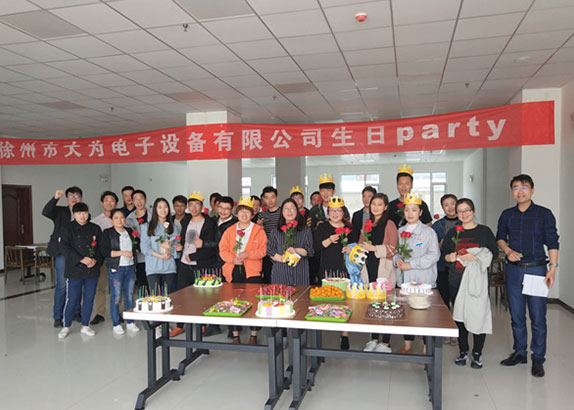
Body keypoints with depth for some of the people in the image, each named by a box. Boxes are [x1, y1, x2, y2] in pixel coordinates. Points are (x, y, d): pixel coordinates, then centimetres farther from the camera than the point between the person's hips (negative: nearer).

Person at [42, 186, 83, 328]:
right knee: (61, 285, -2)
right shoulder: (60, 212, 5)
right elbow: (45, 212, -15)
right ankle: (57, 317, 6)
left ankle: (76, 312, 24)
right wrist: (55, 198, -26)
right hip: (62, 252, -2)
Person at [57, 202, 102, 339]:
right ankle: (66, 326, 18)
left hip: (92, 271, 3)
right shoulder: (68, 229, 0)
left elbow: (101, 247, 9)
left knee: (89, 298, 8)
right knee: (72, 299, -1)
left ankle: (85, 326, 22)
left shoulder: (95, 229, 8)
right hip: (74, 271, -3)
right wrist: (81, 259, -18)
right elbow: (64, 247, -10)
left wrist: (96, 260, -9)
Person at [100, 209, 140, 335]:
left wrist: (132, 252, 6)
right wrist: (122, 253, -16)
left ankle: (130, 322, 18)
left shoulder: (129, 231, 13)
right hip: (116, 268, -4)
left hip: (130, 267, 5)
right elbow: (104, 251, -12)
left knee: (130, 295, 8)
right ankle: (116, 324, 12)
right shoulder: (107, 233, -2)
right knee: (116, 296, -1)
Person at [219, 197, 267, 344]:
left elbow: (263, 249, -2)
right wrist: (233, 258, -11)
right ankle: (235, 334, 17)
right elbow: (223, 249, 6)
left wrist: (248, 254, -16)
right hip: (234, 271, 3)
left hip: (252, 271, -2)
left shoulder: (259, 230, 4)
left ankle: (254, 334, 12)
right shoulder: (230, 230, 12)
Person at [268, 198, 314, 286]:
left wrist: (296, 250, -14)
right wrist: (280, 258, -11)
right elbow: (269, 250, 6)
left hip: (300, 270, 0)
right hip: (280, 271, 1)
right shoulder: (276, 231, 10)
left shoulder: (305, 230, 8)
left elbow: (310, 251, 3)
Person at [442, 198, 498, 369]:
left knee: (478, 314, -4)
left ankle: (477, 353, 11)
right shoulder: (453, 232, 12)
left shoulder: (484, 231, 3)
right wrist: (450, 257, -7)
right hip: (456, 280, 3)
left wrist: (476, 257, -16)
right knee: (459, 315, 7)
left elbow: (493, 253, -2)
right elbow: (444, 253, 15)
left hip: (478, 279, -3)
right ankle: (463, 351, 21)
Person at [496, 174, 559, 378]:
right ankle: (519, 353, 24)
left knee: (538, 317, -1)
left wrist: (552, 267, -11)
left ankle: (538, 359, 11)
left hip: (536, 269, -3)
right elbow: (500, 237, 15)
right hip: (513, 269, 3)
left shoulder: (544, 214, -1)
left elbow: (552, 243, -3)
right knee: (516, 315, 11)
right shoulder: (507, 215, 9)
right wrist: (508, 250, -4)